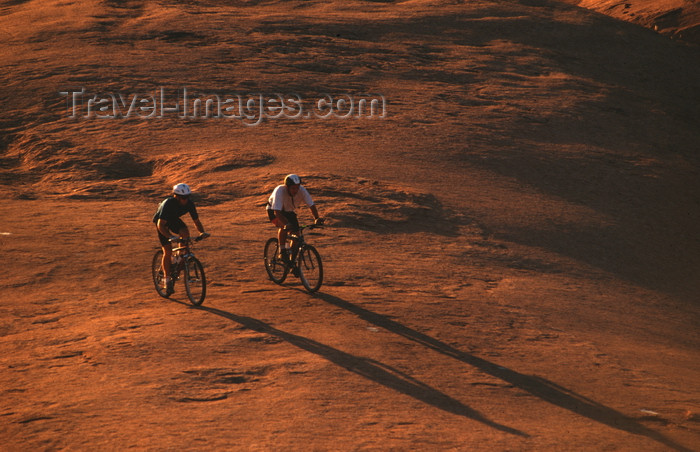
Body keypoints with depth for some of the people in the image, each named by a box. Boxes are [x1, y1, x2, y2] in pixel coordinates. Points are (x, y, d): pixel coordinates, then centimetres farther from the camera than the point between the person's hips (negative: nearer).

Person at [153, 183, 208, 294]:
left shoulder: (189, 203, -23)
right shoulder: (168, 203, -37)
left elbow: (196, 221, -12)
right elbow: (160, 225, -38)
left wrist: (202, 232, -31)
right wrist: (170, 237, -52)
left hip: (174, 219, 4)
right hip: (161, 221, -4)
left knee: (185, 231, -29)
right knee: (168, 251, -12)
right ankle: (167, 280, -1)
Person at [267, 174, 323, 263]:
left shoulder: (302, 190, -26)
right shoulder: (280, 191, -37)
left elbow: (311, 205, -23)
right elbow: (277, 212, -43)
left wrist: (317, 218, -40)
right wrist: (286, 224, -58)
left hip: (289, 211, 4)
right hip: (274, 210, -4)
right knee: (284, 226, -33)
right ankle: (282, 252, -20)